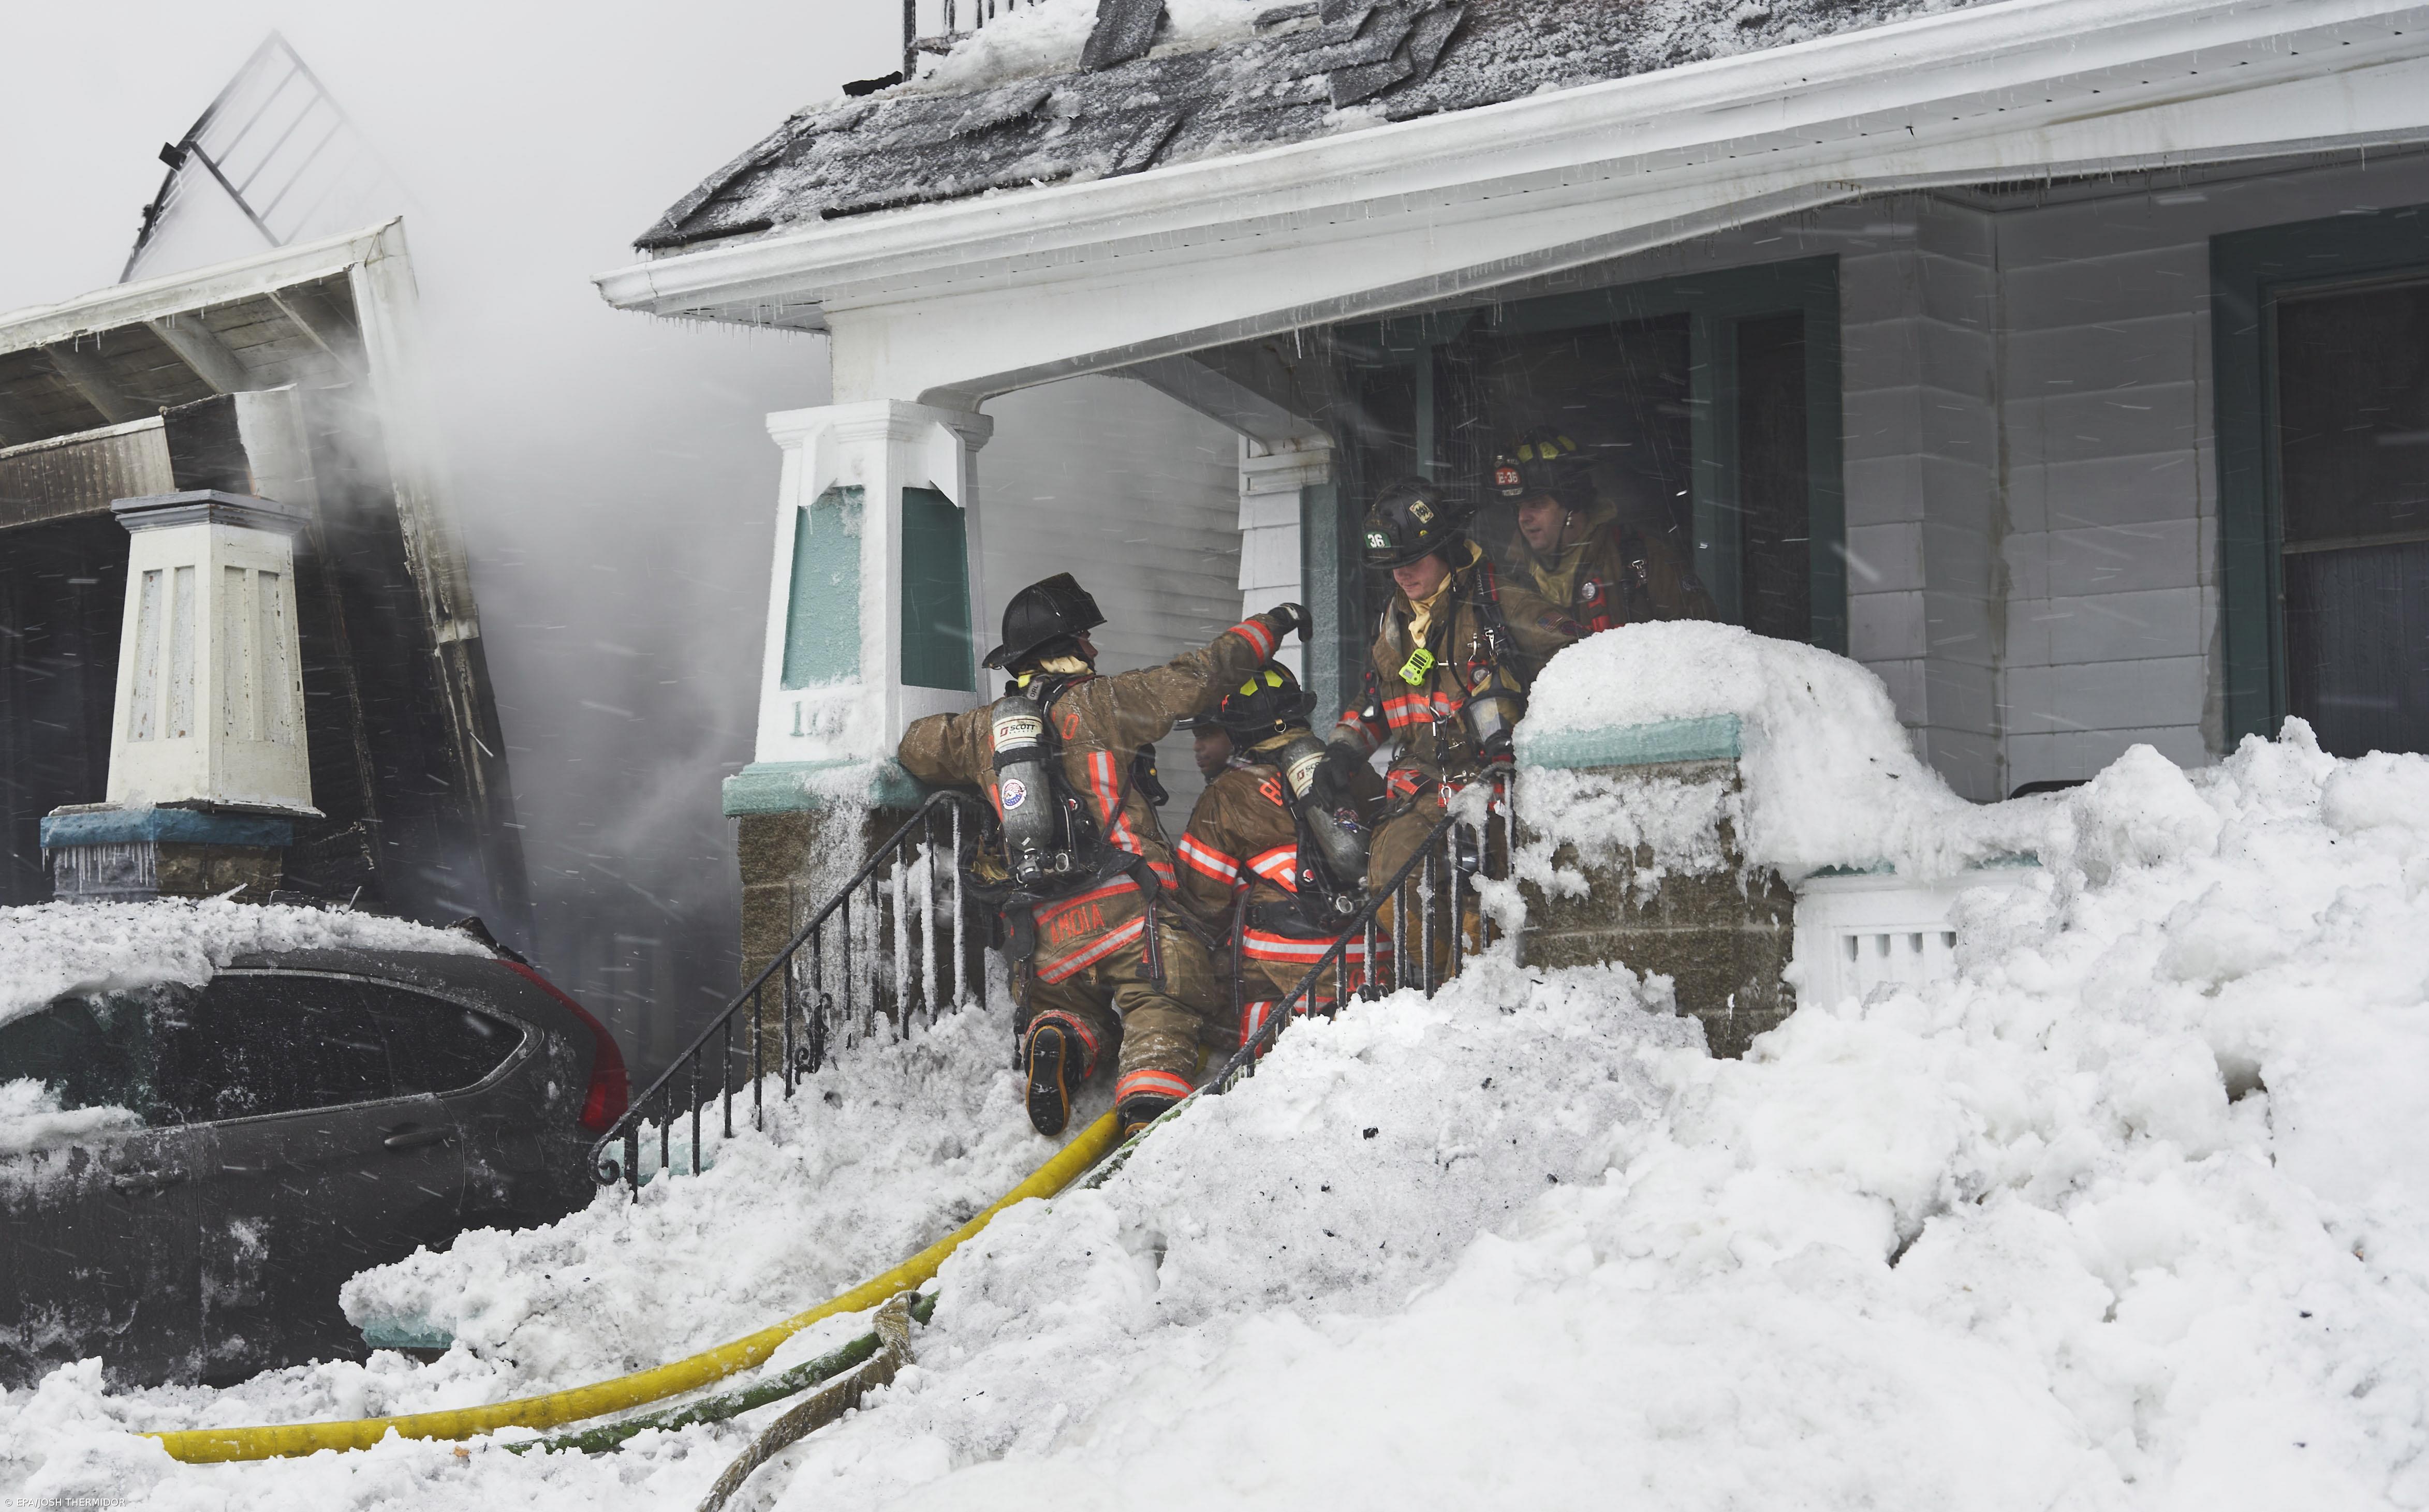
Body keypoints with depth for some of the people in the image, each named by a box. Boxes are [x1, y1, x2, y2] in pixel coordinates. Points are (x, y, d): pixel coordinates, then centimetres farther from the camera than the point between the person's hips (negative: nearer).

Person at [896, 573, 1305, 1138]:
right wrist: (1270, 626, 10)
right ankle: (1150, 1103, -33)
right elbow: (1194, 678, -1)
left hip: (1043, 927, 5)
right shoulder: (1099, 703, -1)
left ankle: (1056, 1040, -9)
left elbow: (917, 747, 33)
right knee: (1160, 1013, -7)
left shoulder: (984, 728, 15)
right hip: (1122, 903, -5)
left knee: (1071, 1008, 25)